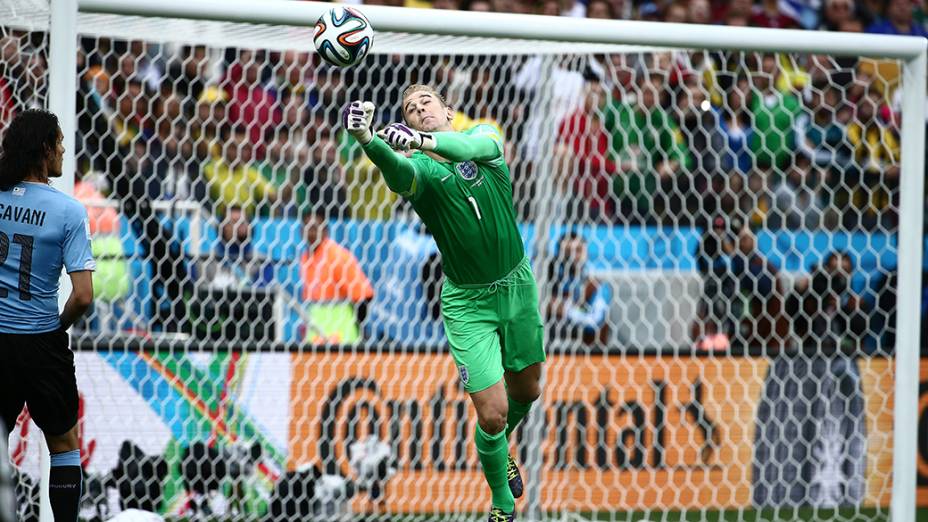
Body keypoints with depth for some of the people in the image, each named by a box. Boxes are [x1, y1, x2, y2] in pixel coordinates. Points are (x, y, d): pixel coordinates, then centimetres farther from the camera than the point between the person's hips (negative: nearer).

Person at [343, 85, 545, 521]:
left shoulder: (484, 136, -7)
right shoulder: (419, 169, -14)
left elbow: (475, 147, -33)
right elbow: (397, 170, -40)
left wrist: (424, 140, -53)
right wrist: (368, 141, -64)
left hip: (517, 285, 3)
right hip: (467, 302, -3)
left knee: (526, 391, 20)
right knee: (492, 414, -9)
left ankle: (500, 447, 53)